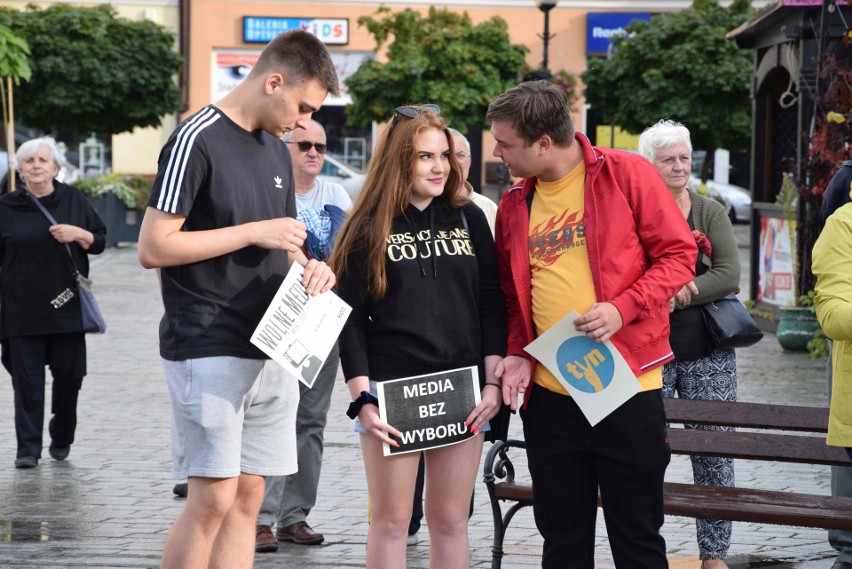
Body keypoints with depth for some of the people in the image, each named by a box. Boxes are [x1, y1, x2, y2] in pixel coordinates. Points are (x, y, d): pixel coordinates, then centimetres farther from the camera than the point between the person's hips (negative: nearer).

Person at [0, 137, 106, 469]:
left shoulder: (73, 200, 6)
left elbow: (100, 242, 11)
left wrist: (78, 234, -9)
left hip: (67, 306, 1)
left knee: (68, 375, 6)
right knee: (27, 380, -2)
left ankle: (61, 439, 24)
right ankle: (28, 449, 2)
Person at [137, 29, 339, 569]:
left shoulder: (276, 150, 16)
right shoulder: (197, 140, -10)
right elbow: (153, 247, -15)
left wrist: (310, 267, 3)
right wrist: (254, 231, -14)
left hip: (270, 351, 8)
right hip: (209, 348, -8)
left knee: (247, 498, 7)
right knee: (214, 499, -10)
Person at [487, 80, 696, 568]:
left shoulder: (627, 174, -7)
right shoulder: (515, 205, 8)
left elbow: (679, 254, -6)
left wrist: (622, 309, -19)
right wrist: (519, 353, 0)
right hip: (549, 394, 4)